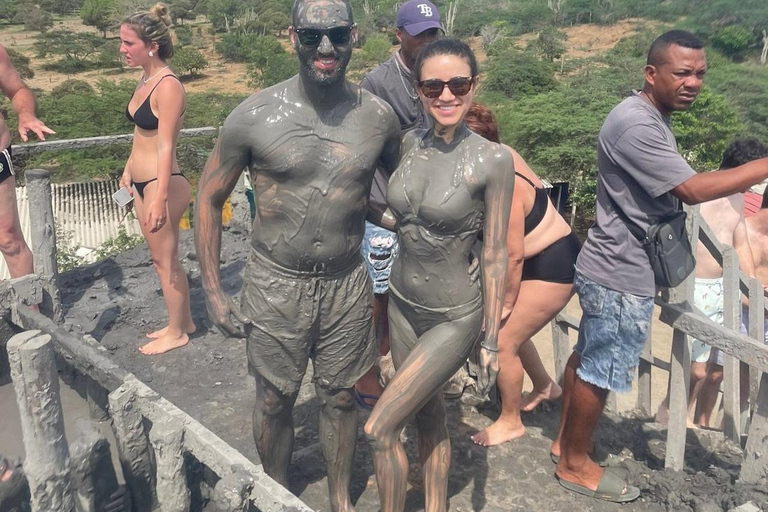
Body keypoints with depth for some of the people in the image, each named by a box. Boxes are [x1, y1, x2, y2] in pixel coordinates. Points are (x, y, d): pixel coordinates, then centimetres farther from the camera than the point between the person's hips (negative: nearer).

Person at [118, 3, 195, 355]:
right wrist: (128, 171, 25)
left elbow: (166, 147, -23)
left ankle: (177, 333, 21)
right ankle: (183, 321, 33)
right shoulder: (145, 80, 9)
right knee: (162, 257, 17)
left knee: (165, 260, 4)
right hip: (142, 182, 9)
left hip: (161, 184, -9)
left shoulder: (168, 86, -18)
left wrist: (160, 198, -25)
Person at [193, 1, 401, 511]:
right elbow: (209, 199, -2)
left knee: (341, 398, 16)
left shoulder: (378, 116, -6)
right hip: (276, 285, -1)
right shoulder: (255, 116, -12)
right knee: (274, 401, 14)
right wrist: (213, 291, -4)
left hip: (348, 285, 2)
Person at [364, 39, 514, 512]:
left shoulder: (493, 161, -17)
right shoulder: (411, 143, -2)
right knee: (428, 416, 20)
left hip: (454, 318, -5)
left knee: (380, 428, -3)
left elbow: (496, 254, -13)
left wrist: (492, 341, -9)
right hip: (402, 304, 5)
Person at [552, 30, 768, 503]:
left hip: (614, 269, 11)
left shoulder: (653, 119, 13)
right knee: (601, 372, 2)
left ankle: (567, 440, 35)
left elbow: (673, 190, 20)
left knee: (587, 358, 19)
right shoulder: (635, 124, -22)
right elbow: (693, 189, -25)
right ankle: (576, 464, 19)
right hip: (622, 276, -11)